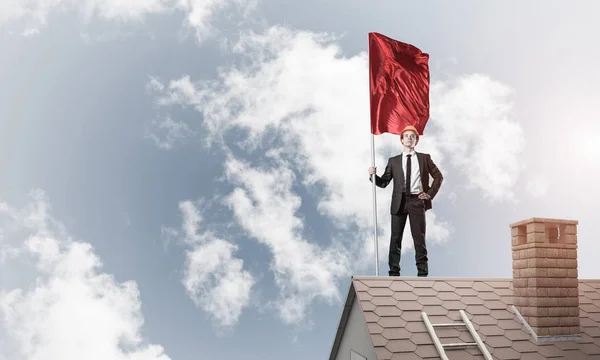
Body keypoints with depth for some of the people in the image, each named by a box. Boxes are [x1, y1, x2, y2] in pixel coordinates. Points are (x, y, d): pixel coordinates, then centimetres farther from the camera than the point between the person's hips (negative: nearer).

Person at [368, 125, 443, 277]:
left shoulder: (424, 158, 11)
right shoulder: (394, 161, 12)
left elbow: (438, 176, 13)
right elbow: (383, 182, 8)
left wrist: (430, 194, 2)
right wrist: (373, 175, -11)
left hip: (417, 201, -1)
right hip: (399, 202, 1)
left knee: (419, 237, 0)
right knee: (395, 238, -1)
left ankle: (422, 272, 6)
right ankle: (394, 272, 4)